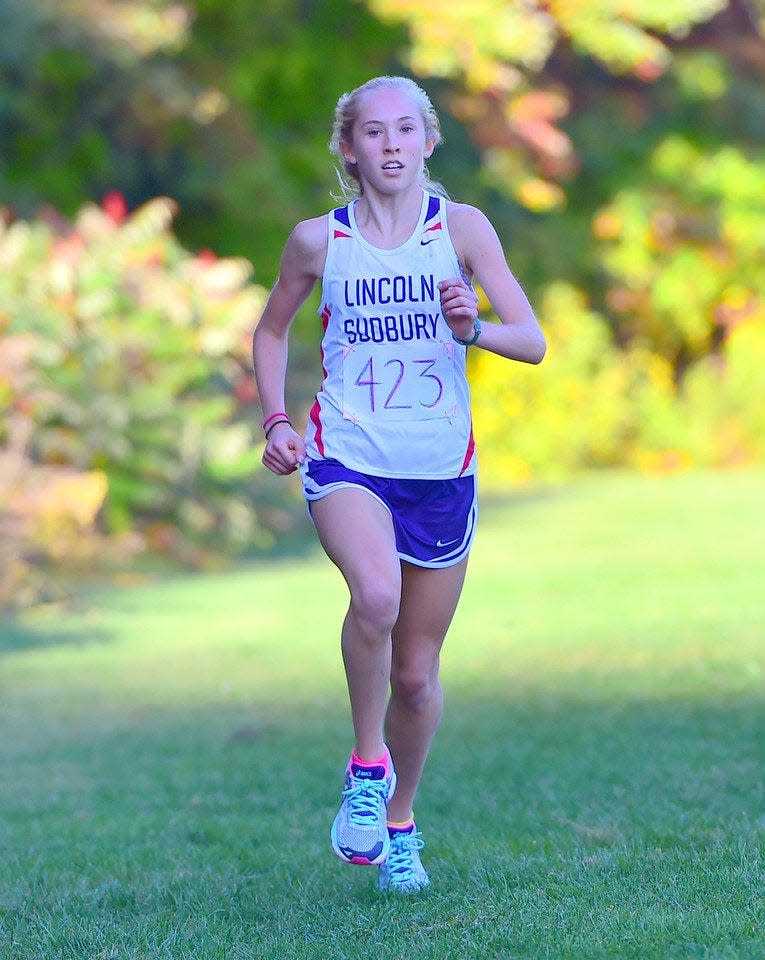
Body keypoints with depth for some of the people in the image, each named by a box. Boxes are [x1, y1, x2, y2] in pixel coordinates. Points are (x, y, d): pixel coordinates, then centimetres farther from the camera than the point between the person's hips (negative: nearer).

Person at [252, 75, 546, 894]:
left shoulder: (462, 227, -2)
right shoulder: (319, 240, 0)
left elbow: (533, 342, -6)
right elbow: (272, 330, 17)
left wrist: (472, 328, -26)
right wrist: (275, 420, 4)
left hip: (441, 472, 1)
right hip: (347, 460, -1)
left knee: (416, 673, 9)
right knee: (376, 595, -32)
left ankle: (399, 825, 31)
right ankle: (366, 765, -11)